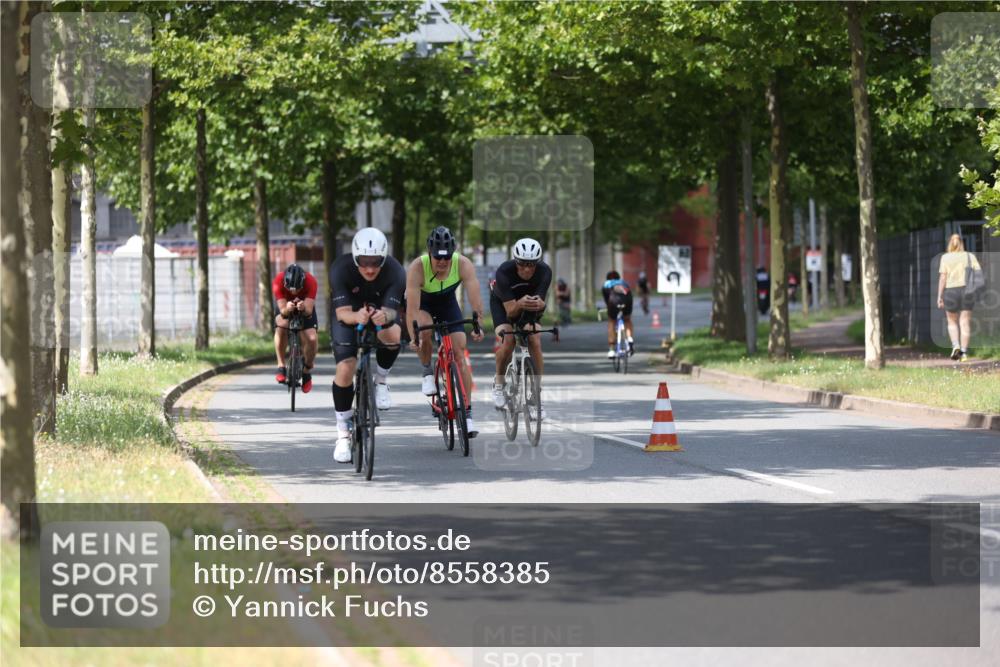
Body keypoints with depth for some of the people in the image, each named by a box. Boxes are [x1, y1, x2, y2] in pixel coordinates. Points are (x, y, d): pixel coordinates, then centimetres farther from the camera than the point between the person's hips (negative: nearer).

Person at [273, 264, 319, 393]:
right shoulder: (278, 282, -34)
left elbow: (309, 311, -38)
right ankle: (281, 366, -20)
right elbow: (283, 311, -36)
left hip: (305, 308, 0)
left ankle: (307, 371, 7)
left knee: (312, 339, -21)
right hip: (286, 306, 0)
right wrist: (287, 309, -58)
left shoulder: (310, 282, -35)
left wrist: (304, 308, -61)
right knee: (281, 325, -33)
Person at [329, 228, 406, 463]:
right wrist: (357, 316, -57)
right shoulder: (341, 269, -31)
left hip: (381, 313, 0)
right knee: (345, 370, -15)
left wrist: (384, 316, -60)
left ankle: (380, 382, -6)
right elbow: (342, 312, -35)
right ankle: (343, 434, 0)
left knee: (393, 336, -35)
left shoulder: (395, 271, -30)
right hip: (349, 316, 0)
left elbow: (391, 310, -36)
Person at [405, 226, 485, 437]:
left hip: (448, 302, 2)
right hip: (423, 303, -2)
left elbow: (475, 297, -36)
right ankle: (427, 372, -5)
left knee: (460, 354, -9)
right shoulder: (417, 267, -34)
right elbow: (412, 307, -38)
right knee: (425, 332, -34)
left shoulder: (463, 264, -30)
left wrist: (477, 326, -49)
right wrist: (413, 338, -48)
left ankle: (467, 412, -6)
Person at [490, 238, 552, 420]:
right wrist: (520, 304, -60)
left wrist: (539, 304, -55)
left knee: (535, 341, -20)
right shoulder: (504, 272, -36)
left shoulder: (544, 272, -30)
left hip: (530, 303, 2)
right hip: (502, 302, -2)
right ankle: (499, 382, 3)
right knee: (508, 340, -25)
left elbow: (541, 304, -31)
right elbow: (510, 311, -38)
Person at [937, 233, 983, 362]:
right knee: (965, 323, 4)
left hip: (951, 291, -1)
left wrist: (939, 296, -2)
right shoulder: (970, 256, 5)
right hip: (967, 291, 1)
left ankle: (955, 346, -7)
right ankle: (964, 352, -1)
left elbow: (943, 278, -5)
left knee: (952, 322, 13)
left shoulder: (945, 257, -1)